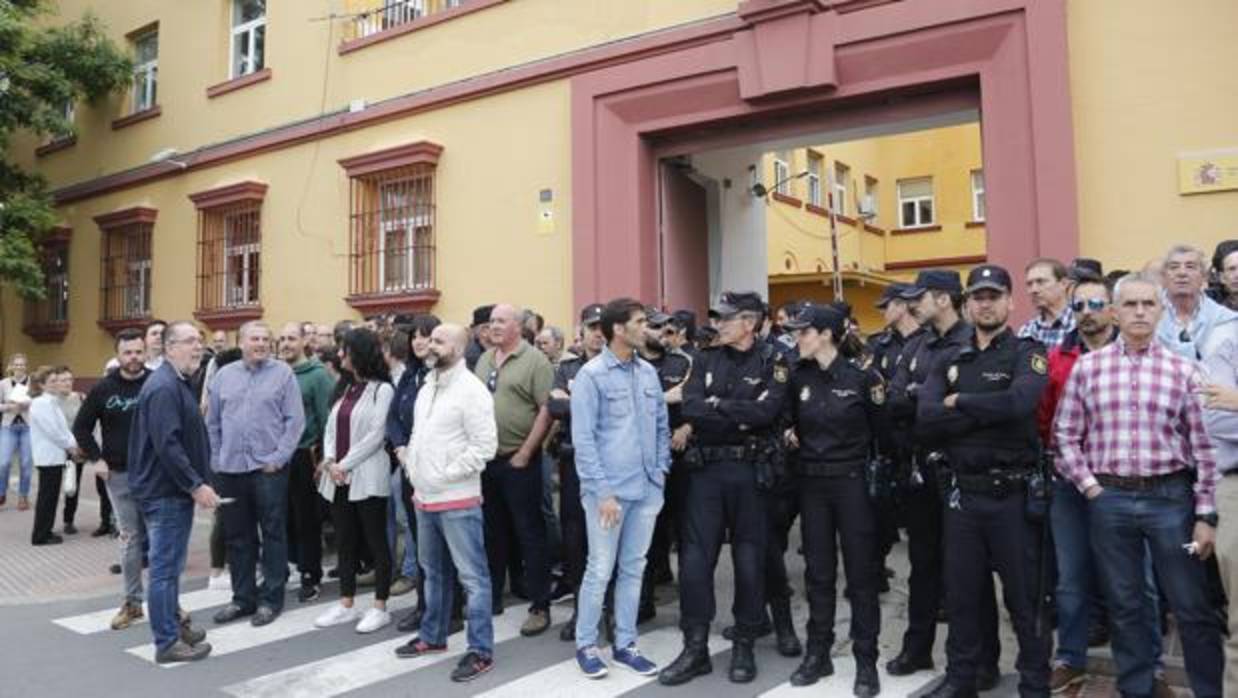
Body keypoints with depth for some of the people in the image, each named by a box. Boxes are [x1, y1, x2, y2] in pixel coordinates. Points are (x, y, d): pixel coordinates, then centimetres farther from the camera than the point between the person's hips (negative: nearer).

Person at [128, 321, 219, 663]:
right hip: (165, 491, -10)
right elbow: (167, 444, -26)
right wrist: (196, 485, -24)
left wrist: (196, 482, 19)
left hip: (174, 489, 10)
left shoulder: (177, 383, 15)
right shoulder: (164, 387, -19)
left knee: (170, 564, 19)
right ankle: (167, 642, 7)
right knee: (165, 566, -2)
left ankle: (173, 622, 31)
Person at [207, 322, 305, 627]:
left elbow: (295, 420, -6)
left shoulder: (283, 373, -2)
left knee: (273, 533, 3)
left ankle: (270, 598, 13)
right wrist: (216, 461, 6)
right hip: (230, 468, 4)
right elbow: (213, 423, 12)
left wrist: (279, 458, -12)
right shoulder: (224, 375, 9)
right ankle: (242, 597, 24)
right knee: (237, 535, 12)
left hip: (268, 467, -4)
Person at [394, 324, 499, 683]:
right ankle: (432, 636, 35)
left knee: (471, 576, -1)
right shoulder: (427, 387, 13)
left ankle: (481, 650, 7)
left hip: (458, 500, -9)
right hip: (424, 497, 9)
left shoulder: (471, 389, -14)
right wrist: (413, 468, 8)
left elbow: (485, 445, -19)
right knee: (434, 571, 21)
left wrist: (447, 475, -16)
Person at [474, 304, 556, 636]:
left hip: (519, 461, -6)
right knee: (492, 533, 17)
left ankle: (540, 606, 10)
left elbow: (546, 410, -14)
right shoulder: (484, 360, 11)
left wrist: (525, 453, -14)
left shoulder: (535, 360, -9)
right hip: (485, 459, 6)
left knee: (529, 534, 1)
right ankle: (491, 596, 30)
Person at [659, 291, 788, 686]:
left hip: (751, 470, -3)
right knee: (695, 557, 2)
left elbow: (765, 411, -20)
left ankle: (744, 646, 22)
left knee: (749, 559, 6)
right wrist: (740, 417, -15)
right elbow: (690, 409, -9)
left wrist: (717, 404, -11)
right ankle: (695, 648, 13)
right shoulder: (706, 361, 7)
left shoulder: (772, 362, -3)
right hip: (706, 468, 3)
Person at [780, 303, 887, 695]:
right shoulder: (799, 376, 3)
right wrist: (791, 436, 1)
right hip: (811, 483, 4)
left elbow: (883, 431, -4)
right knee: (818, 571, 11)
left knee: (861, 572, 4)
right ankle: (817, 654, 23)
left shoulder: (863, 376, -9)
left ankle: (866, 661, 16)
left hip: (853, 481, -4)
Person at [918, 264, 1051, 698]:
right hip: (962, 492, 4)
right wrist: (989, 412, -15)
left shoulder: (1027, 352, -3)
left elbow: (1018, 401, -26)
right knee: (961, 592, 14)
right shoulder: (948, 362, 9)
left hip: (1012, 493, -4)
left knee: (1023, 596, 7)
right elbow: (926, 422, -8)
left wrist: (959, 402, -12)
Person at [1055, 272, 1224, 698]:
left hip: (1170, 498, -1)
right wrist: (1088, 485, -3)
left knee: (1192, 608, 7)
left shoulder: (1183, 370, 0)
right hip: (1108, 499, 1)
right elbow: (1065, 434, 4)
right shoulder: (1087, 367, 2)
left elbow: (1203, 446, 0)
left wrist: (1206, 515, -3)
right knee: (1123, 605, 12)